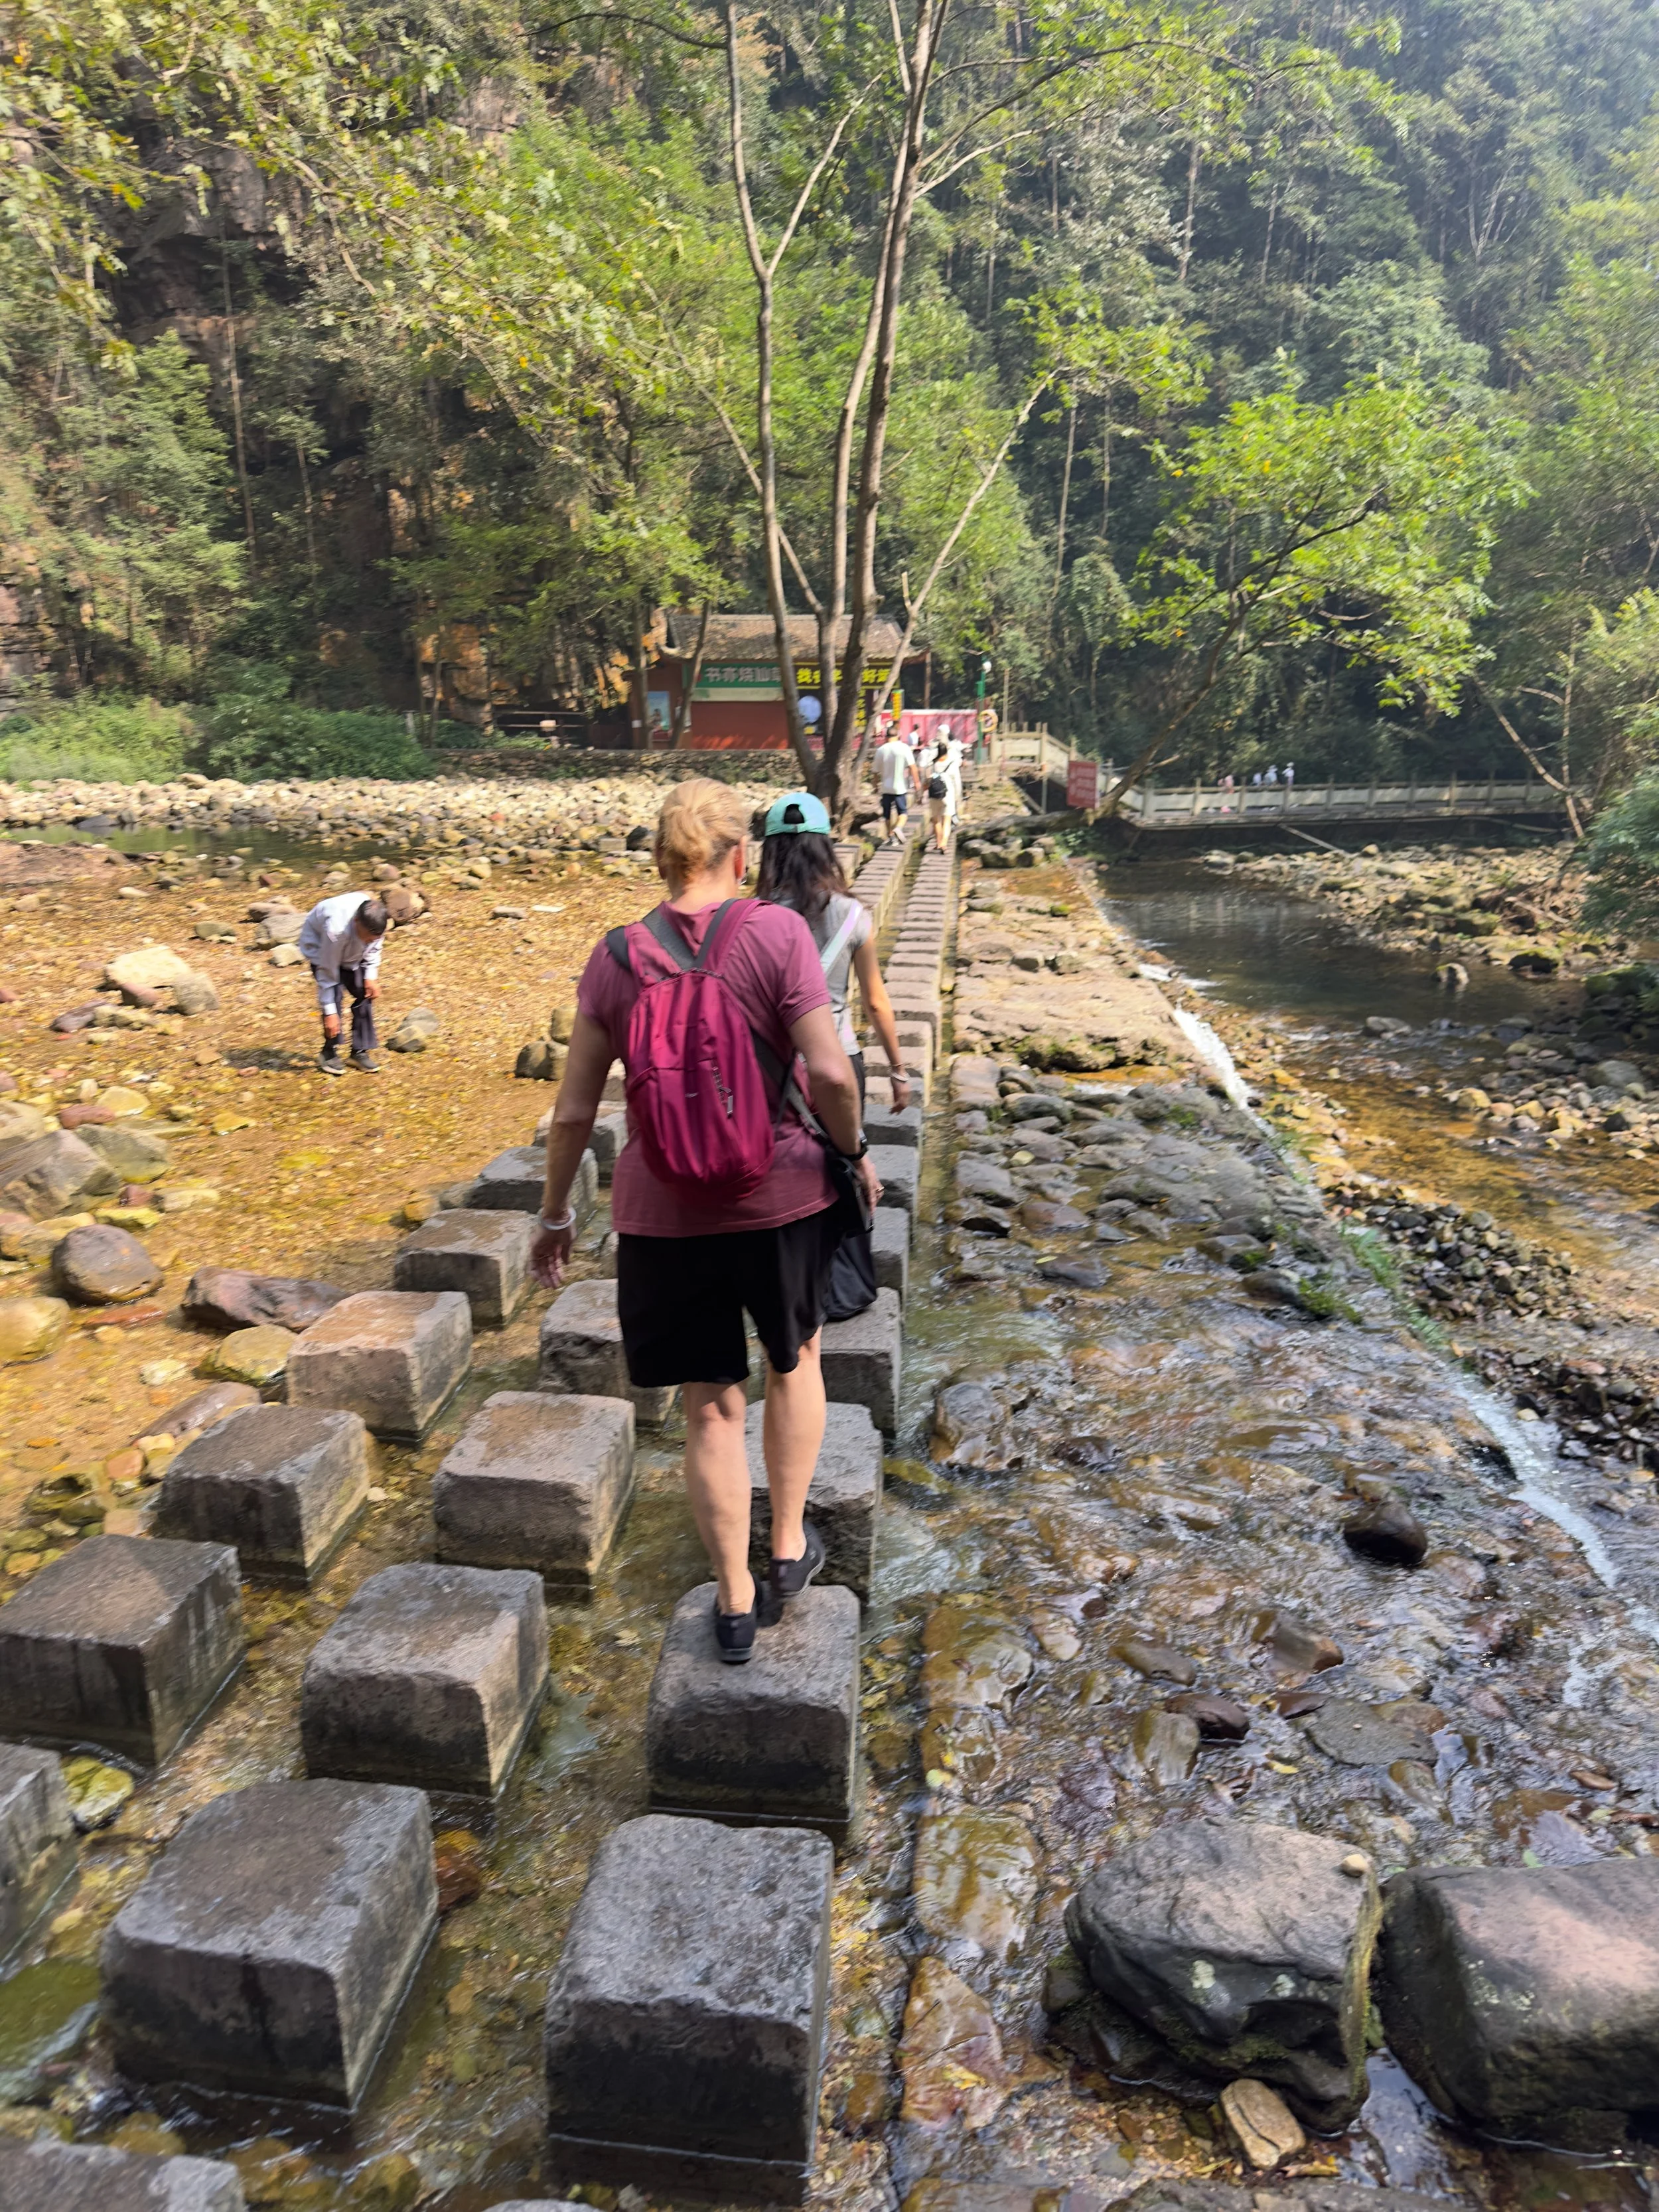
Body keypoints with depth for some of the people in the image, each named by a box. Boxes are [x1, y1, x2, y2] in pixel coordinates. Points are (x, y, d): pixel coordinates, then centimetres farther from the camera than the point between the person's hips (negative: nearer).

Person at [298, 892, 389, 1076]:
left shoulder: (377, 918, -31)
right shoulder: (337, 928, -45)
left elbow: (375, 946, -5)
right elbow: (327, 973, -33)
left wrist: (371, 976, -14)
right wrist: (330, 1012, -29)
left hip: (352, 951, 5)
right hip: (318, 943, -5)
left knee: (364, 994, -6)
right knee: (334, 993, -20)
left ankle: (361, 1051, 4)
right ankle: (329, 1052, -6)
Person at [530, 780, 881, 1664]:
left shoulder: (616, 956, -1)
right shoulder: (777, 932, -9)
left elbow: (574, 1109, 0)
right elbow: (828, 1072, -16)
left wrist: (555, 1212, 12)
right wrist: (855, 1152, 2)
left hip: (662, 1210, 2)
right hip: (777, 1193, -1)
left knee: (710, 1407, 14)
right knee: (794, 1360, 26)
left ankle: (735, 1601, 27)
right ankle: (789, 1544, 37)